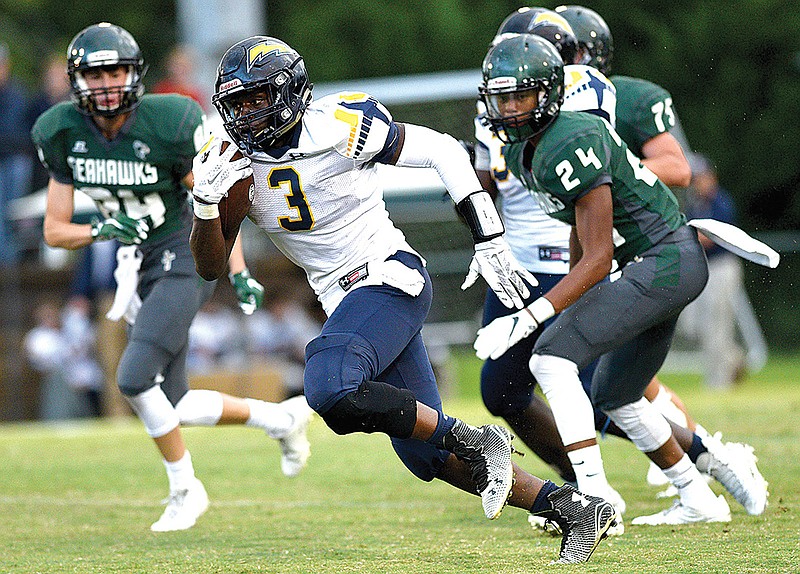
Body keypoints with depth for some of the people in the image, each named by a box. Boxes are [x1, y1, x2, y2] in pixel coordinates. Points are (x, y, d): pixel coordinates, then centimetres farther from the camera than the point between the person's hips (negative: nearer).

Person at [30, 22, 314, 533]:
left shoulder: (167, 124, -17)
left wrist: (239, 273, -14)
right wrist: (100, 231, -18)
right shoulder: (65, 134, -3)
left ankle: (185, 489, -2)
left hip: (185, 257, -6)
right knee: (172, 408, 5)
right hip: (141, 269, 6)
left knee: (135, 377, -21)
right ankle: (281, 419, 25)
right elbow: (55, 231, 2)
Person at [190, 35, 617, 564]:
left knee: (330, 387, -32)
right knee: (423, 453, 5)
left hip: (389, 279, -7)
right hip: (345, 301, 7)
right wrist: (206, 204, -16)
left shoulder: (338, 127, -13)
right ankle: (574, 507, 13)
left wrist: (489, 242, -11)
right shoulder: (234, 164, 3)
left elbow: (443, 151, -7)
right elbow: (212, 267, 4)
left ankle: (476, 441, -17)